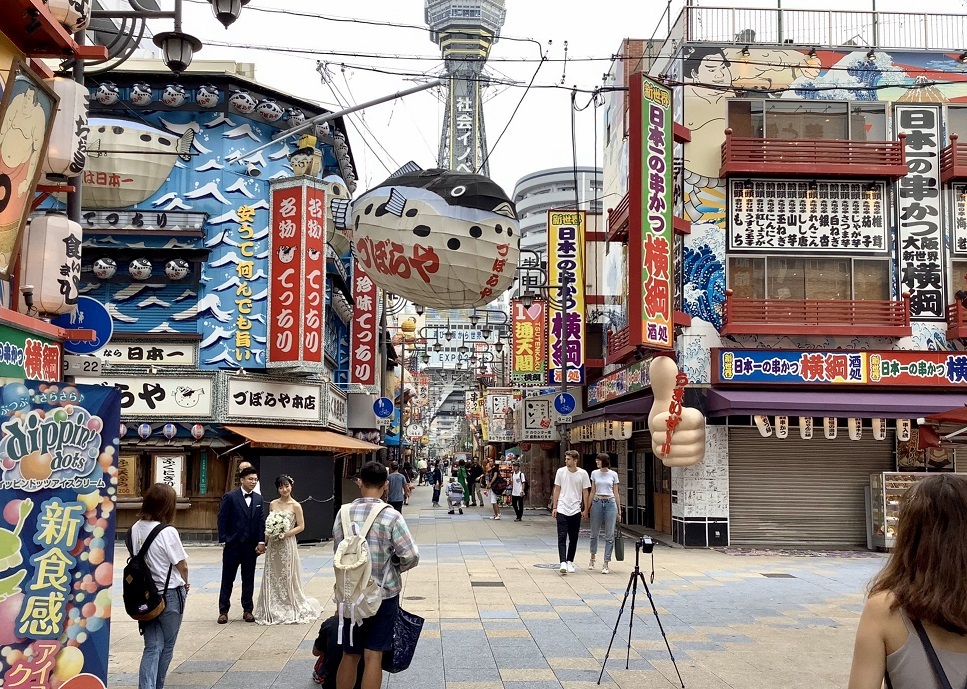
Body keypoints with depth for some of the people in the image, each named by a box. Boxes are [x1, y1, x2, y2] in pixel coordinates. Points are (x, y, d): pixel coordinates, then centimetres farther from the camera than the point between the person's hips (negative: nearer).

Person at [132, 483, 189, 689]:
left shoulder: (135, 529, -3)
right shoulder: (167, 532, -19)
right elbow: (182, 565, -12)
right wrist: (184, 583, 9)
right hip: (169, 595, -4)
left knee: (152, 647, 7)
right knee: (167, 647, 14)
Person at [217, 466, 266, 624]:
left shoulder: (258, 499, 6)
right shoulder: (230, 497, -7)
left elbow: (261, 521, 6)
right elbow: (222, 520, -6)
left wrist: (261, 542, -2)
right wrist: (223, 541, -9)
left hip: (251, 546, 4)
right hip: (232, 545, -4)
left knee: (248, 580, 9)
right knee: (227, 579, 5)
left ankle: (247, 610, 18)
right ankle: (223, 611, 14)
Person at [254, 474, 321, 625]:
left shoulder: (295, 506, -6)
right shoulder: (273, 504, 7)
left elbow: (301, 526, -7)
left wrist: (285, 534, -17)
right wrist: (265, 542, 7)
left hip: (287, 545, -4)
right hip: (273, 546, 4)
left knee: (287, 577, 2)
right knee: (272, 578, 7)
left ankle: (290, 610, 16)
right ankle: (273, 611, 18)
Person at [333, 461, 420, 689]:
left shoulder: (344, 512, -5)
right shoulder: (391, 516, -15)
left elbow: (338, 551, 1)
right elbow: (411, 555, -16)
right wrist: (395, 567, 4)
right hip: (384, 593, -3)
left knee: (349, 655, 15)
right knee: (373, 656, 3)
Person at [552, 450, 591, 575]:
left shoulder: (583, 474, -2)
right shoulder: (561, 471, 1)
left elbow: (585, 492, 5)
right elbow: (557, 490, 7)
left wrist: (586, 509, 2)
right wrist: (554, 507, 3)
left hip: (575, 511, 1)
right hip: (562, 510, 0)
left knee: (573, 539, 7)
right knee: (562, 537, -9)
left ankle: (570, 562, 19)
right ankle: (563, 563, -15)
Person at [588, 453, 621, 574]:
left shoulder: (613, 474, 3)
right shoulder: (594, 473, 7)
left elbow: (615, 493, 7)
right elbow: (593, 491, 12)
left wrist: (619, 511, 7)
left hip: (610, 503, -1)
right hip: (597, 503, 2)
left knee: (609, 535, -2)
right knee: (594, 533, 9)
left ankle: (606, 564, 2)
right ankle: (592, 559, 30)